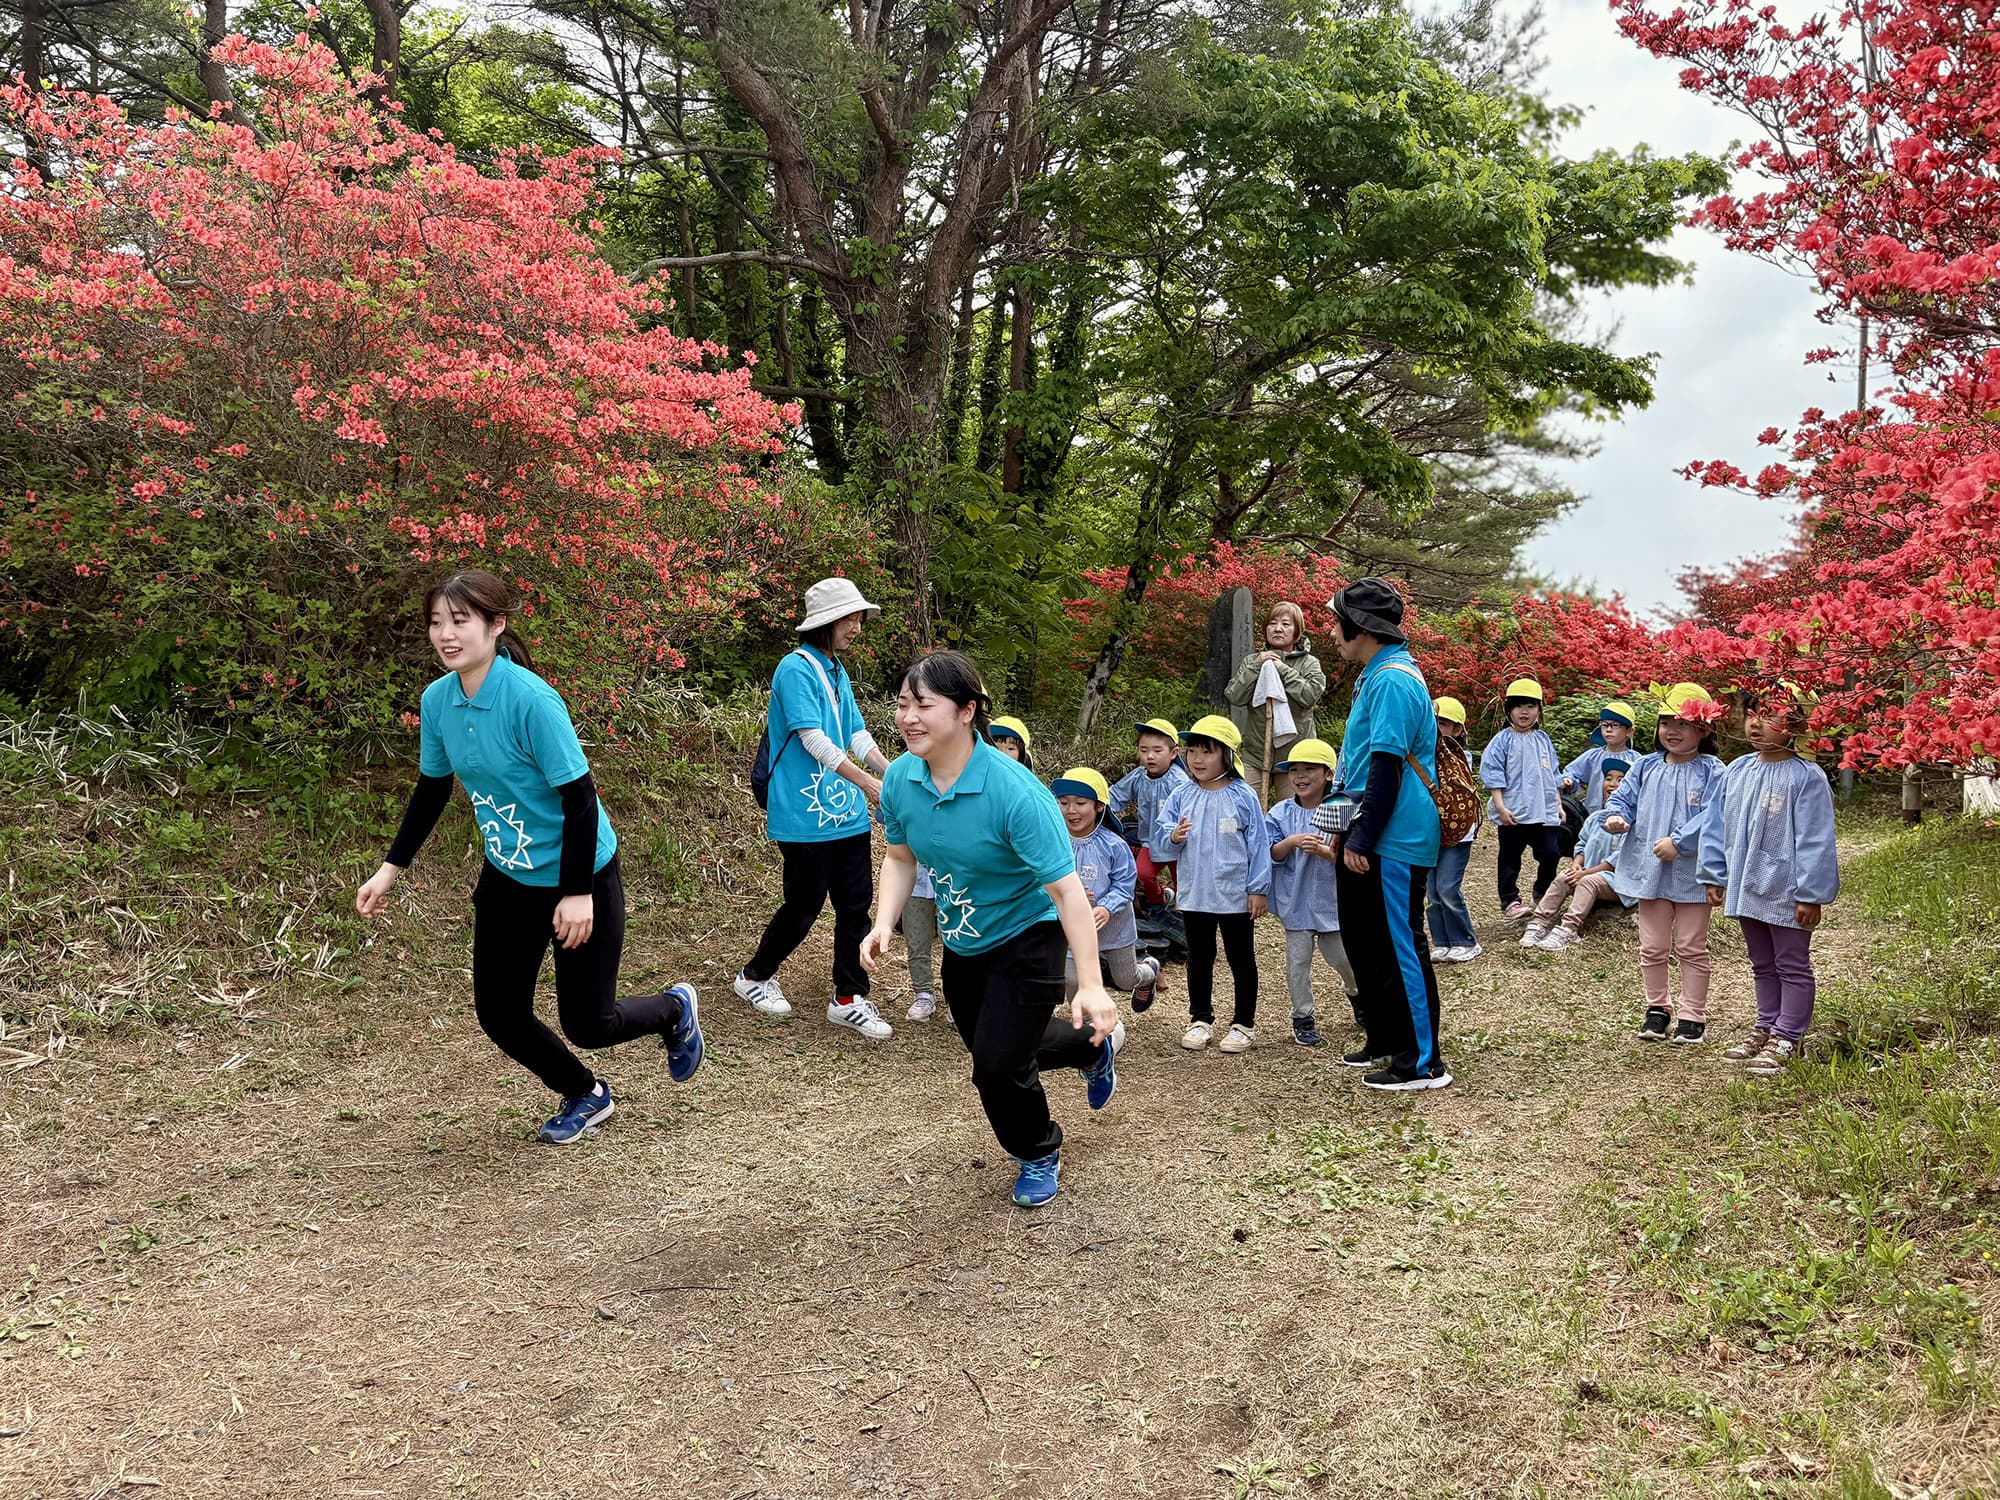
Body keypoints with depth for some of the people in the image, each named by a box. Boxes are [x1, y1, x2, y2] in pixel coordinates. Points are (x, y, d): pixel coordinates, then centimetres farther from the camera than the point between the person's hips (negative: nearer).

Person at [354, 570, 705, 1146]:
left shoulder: (531, 699, -26)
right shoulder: (436, 700, -5)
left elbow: (579, 796, -22)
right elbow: (432, 789, 10)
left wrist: (578, 893, -22)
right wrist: (390, 870, 9)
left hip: (580, 879, -6)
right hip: (507, 877, 6)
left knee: (586, 1024, 1)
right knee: (500, 1014, 6)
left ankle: (675, 1010, 34)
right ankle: (586, 1096, 33)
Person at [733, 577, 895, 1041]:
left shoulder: (837, 673, 15)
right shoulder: (796, 669, -12)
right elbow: (814, 740, -19)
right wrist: (869, 783, -21)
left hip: (847, 813, 8)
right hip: (806, 817, -8)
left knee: (856, 906, 6)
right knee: (804, 906, 3)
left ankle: (848, 999, 15)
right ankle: (754, 976, 25)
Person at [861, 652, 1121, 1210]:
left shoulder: (1015, 792, -34)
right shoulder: (899, 779, -15)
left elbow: (1066, 890, -32)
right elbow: (900, 857, 3)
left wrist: (1090, 985, -36)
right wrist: (884, 923, -13)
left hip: (1026, 937, -7)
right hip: (962, 941, 7)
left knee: (997, 1063, -11)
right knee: (988, 1048, 21)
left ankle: (1039, 1154, 23)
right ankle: (1091, 1045, 51)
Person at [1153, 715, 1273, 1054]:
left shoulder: (1243, 797, -8)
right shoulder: (1181, 797, 0)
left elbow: (1258, 846, -6)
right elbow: (1160, 842, 0)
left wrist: (1258, 889, -7)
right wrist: (1173, 837, -22)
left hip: (1236, 896, -3)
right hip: (1194, 895, 3)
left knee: (1241, 960, 10)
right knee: (1199, 960, 15)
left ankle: (1244, 1024, 20)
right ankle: (1200, 1019, 28)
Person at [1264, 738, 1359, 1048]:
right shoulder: (1280, 814, -3)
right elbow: (1270, 854, -9)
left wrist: (1324, 851, -26)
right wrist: (1292, 841, -25)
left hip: (1332, 900, 0)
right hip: (1295, 902, 0)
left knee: (1344, 958, 11)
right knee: (1298, 962, 4)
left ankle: (1354, 992, 43)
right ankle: (1302, 1017, 19)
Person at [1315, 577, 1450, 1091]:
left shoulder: (1391, 681, -18)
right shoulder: (1377, 674, 16)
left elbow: (1387, 768, -22)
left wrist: (1362, 839, -21)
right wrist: (1351, 831, 23)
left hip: (1394, 841, -11)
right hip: (1371, 837, 11)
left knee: (1398, 946, -5)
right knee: (1363, 938, 19)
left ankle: (1423, 1064, 3)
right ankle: (1385, 1041, 32)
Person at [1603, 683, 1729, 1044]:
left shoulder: (1711, 772, -10)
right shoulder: (1647, 768, 4)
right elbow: (1623, 797, 8)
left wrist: (1678, 842, -26)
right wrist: (1616, 816, -14)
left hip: (1692, 875, -4)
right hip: (1649, 871, 4)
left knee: (1691, 949, 8)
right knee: (1653, 948, 13)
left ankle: (1692, 1015, 19)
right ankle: (1658, 1008, 28)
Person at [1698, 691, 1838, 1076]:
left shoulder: (1806, 778, -16)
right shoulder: (1737, 771, 2)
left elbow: (1814, 840, -17)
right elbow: (1716, 827, 9)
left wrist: (1810, 894, -17)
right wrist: (1715, 876, 9)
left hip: (1785, 891, -7)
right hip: (1747, 887, 7)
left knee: (1792, 967, 6)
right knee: (1763, 965, 20)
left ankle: (1786, 1039, 13)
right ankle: (1766, 1027, 32)